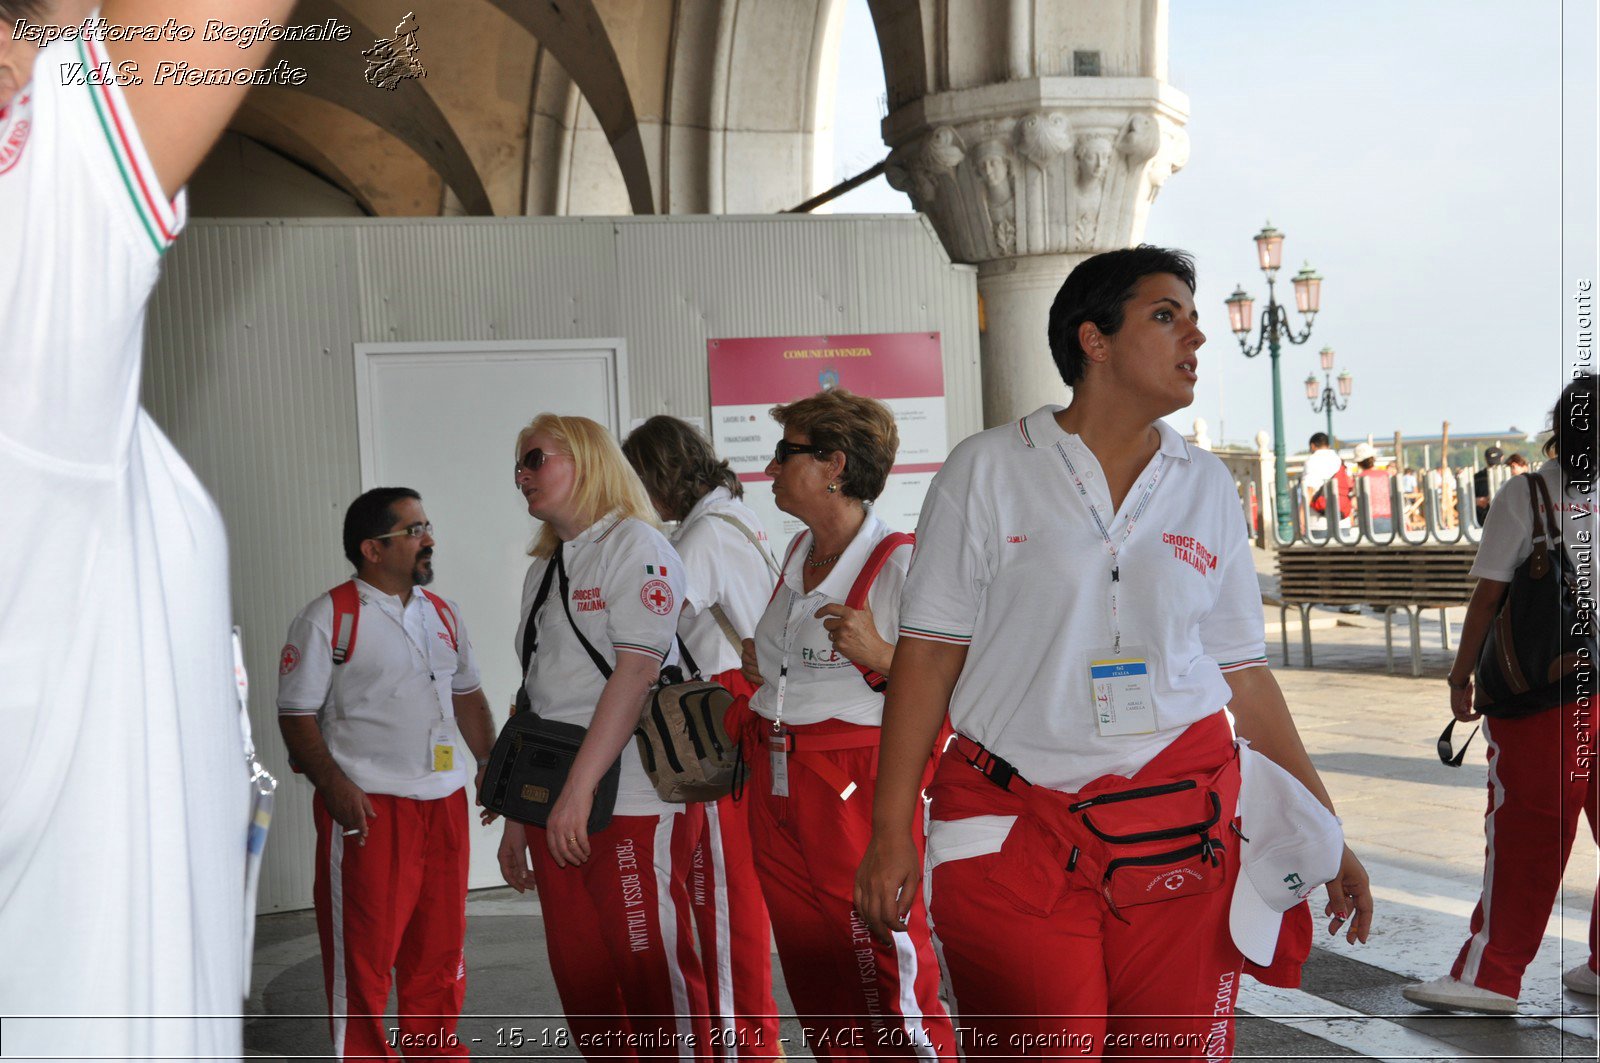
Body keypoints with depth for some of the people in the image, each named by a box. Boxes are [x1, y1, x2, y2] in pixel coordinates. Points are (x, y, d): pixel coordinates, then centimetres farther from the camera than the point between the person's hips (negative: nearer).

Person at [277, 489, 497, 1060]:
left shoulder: (443, 613, 14)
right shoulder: (329, 617, -5)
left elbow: (468, 696, 23)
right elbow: (297, 714, -7)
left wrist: (490, 763, 15)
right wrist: (334, 786, -18)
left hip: (445, 803, 6)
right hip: (367, 808, -6)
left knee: (440, 943, 12)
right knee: (363, 949, -1)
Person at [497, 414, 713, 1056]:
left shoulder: (633, 544, -4)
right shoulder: (543, 570, 20)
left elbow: (637, 671, -16)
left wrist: (580, 788, -21)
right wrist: (517, 817, 15)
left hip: (633, 807, -7)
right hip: (556, 810, 8)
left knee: (654, 975, -5)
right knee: (579, 979, 8)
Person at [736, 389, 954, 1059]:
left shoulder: (899, 564, -12)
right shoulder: (799, 552, 13)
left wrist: (880, 654, -28)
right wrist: (758, 664, 12)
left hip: (857, 783, -8)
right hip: (774, 782, 8)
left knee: (887, 985, -7)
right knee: (816, 988, 14)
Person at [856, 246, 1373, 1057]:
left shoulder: (1207, 487, 10)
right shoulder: (987, 470, 0)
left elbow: (1244, 675, 13)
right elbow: (927, 656, -1)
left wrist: (1326, 832, 12)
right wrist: (891, 832, -5)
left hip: (1180, 829, 3)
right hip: (1014, 829, -3)